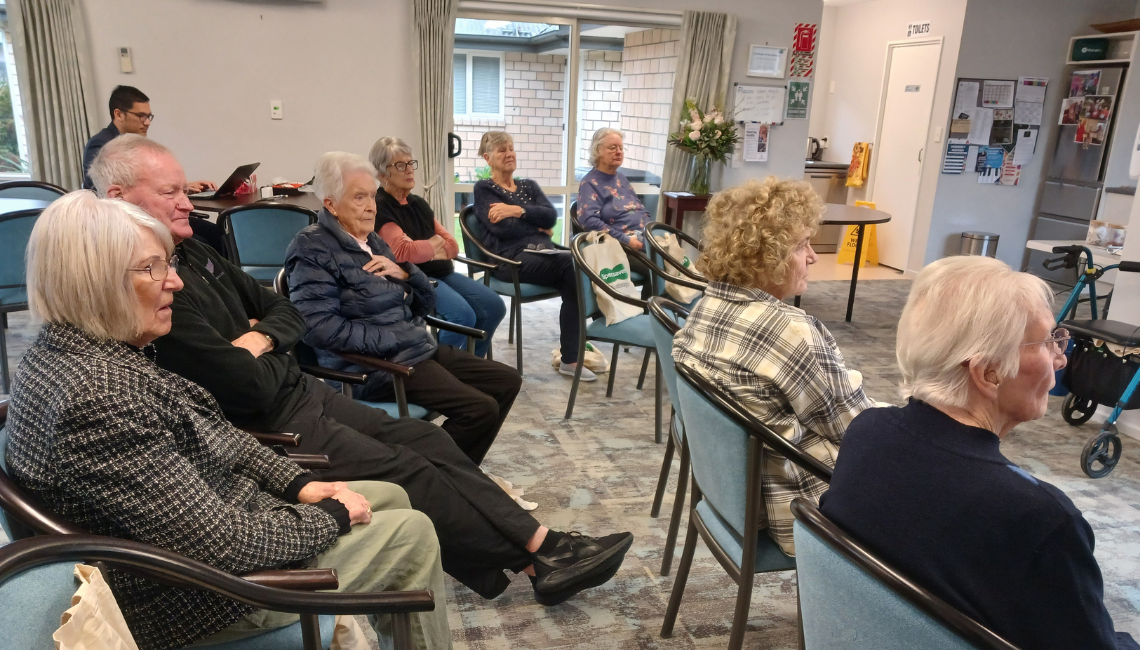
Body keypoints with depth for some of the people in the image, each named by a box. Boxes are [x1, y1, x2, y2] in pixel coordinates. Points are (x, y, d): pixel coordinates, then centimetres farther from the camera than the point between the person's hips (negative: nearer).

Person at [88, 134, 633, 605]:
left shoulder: (193, 253, 9)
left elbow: (288, 311, 14)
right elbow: (249, 388, -26)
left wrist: (260, 338, -8)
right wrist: (273, 359, -4)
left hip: (300, 392, 9)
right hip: (269, 430, -9)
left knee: (428, 439, 1)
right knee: (411, 473, -10)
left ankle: (543, 547, 5)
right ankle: (539, 560, 5)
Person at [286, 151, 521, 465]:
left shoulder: (372, 241, 16)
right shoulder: (313, 251, -9)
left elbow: (425, 304, 18)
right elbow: (319, 326, -23)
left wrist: (405, 273, -4)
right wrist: (394, 341, -20)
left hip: (419, 348, 9)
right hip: (373, 365, -9)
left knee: (507, 381, 8)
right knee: (481, 410, -21)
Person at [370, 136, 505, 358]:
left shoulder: (419, 204, 18)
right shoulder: (379, 207, -7)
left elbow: (453, 246, 13)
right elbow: (403, 252, -21)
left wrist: (421, 250, -7)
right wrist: (434, 244, -4)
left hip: (441, 273, 8)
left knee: (494, 306, -8)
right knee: (463, 315, -30)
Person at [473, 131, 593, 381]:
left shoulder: (529, 185, 26)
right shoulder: (484, 189, 11)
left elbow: (551, 215, 6)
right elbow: (501, 228, -7)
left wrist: (518, 211, -9)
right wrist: (538, 228, 4)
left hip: (543, 252, 5)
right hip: (511, 258, -5)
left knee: (572, 280, -30)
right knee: (573, 264, -30)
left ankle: (570, 358, -24)